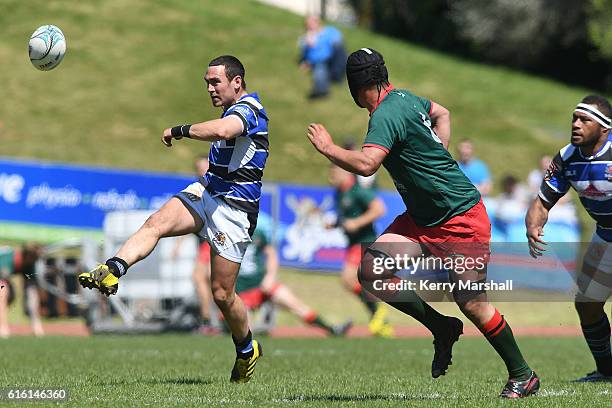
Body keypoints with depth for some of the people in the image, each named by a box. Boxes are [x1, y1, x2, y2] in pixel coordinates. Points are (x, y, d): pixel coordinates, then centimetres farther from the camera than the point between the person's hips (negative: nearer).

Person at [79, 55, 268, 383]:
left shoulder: (248, 107, -15)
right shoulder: (234, 110, 16)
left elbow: (222, 130, -39)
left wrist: (179, 130, -27)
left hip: (235, 208, -9)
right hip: (206, 193, 9)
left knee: (221, 293, -2)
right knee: (155, 223, -20)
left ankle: (247, 349, 22)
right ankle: (110, 272, -39)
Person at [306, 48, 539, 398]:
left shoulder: (386, 115, -20)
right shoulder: (404, 98, 8)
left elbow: (366, 164, -34)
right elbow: (441, 113, 28)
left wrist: (328, 148, -18)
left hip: (461, 217, -9)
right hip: (422, 218, 9)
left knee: (472, 304, -6)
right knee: (371, 271, -7)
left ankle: (523, 376, 11)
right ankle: (443, 329, 6)